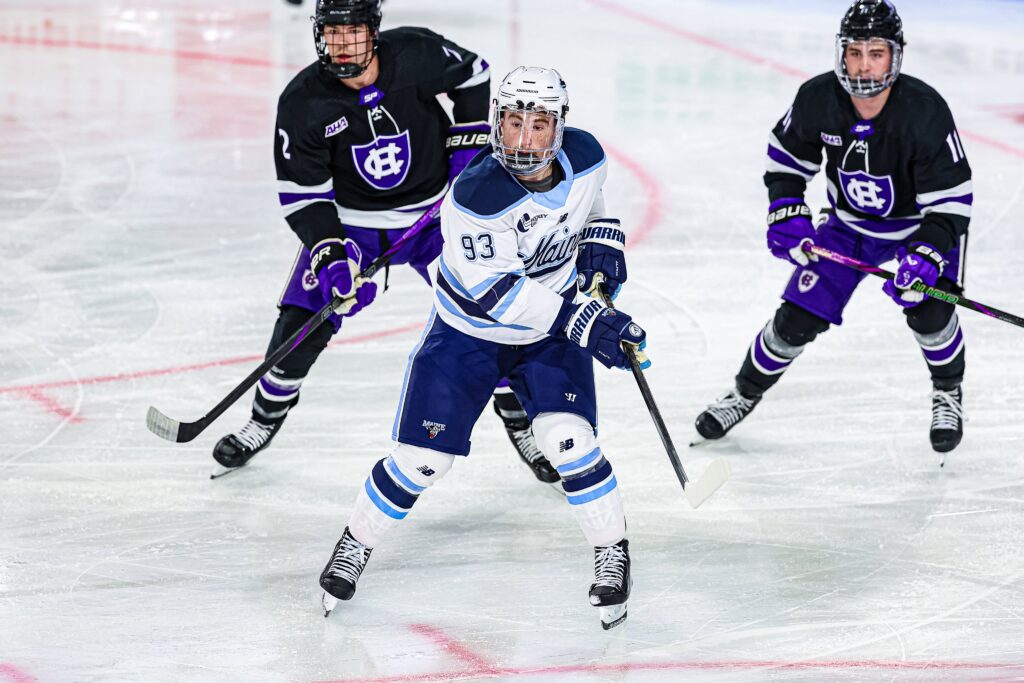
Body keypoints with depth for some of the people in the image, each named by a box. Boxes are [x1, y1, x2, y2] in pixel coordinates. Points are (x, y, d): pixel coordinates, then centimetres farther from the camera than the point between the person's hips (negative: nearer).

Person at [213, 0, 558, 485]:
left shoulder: (417, 54, -19)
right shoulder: (303, 101, -19)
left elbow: (472, 76, 2)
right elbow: (301, 190, -14)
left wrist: (469, 141, -5)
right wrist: (328, 250, -25)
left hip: (434, 212, 0)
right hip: (349, 221, 0)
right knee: (301, 321, -8)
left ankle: (520, 424, 13)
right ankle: (267, 418, 17)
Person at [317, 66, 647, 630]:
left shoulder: (584, 156, -15)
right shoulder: (475, 196, -32)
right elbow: (492, 292, -31)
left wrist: (601, 239, -8)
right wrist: (583, 324, -35)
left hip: (550, 331, 3)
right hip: (469, 330, -3)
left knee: (568, 439, -16)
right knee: (421, 459, -3)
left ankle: (612, 556, 5)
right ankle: (356, 543, 23)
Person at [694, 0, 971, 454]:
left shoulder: (925, 111, -32)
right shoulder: (817, 101, -23)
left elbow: (951, 200, -27)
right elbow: (786, 156, -1)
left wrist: (926, 255, -40)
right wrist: (786, 213, -14)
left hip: (922, 221, -3)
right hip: (850, 221, 3)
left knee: (927, 309, -23)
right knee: (799, 318, -1)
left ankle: (948, 393, 7)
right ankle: (746, 391, 24)